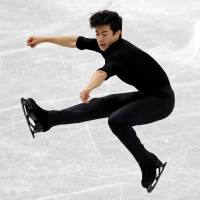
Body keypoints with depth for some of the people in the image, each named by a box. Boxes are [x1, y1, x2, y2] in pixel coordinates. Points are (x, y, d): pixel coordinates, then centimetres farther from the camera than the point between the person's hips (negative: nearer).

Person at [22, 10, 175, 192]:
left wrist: (89, 88, -67)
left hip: (161, 99, -9)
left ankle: (150, 165, -17)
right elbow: (74, 41, 12)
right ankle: (48, 118, 6)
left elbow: (103, 72, -49)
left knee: (117, 120, -27)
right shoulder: (107, 44, -1)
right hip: (144, 95, 9)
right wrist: (43, 39, 17)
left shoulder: (123, 53, -28)